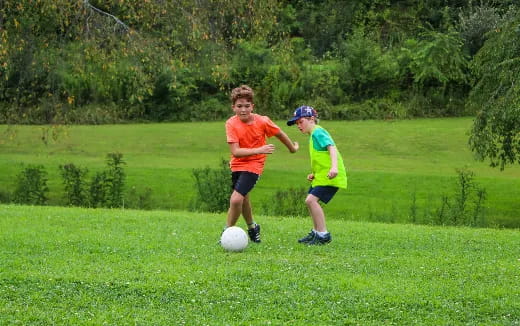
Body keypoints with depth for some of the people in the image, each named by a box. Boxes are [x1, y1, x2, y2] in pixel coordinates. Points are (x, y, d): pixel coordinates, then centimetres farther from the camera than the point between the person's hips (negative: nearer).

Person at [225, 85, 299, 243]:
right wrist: (259, 150, -36)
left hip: (254, 165, -3)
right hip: (237, 165, 3)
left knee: (236, 199, -20)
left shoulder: (262, 121, -18)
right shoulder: (231, 123, -18)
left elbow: (279, 134, 1)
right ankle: (252, 227, 48)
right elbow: (235, 151, -26)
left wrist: (292, 148, 17)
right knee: (243, 198, 22)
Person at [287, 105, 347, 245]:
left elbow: (332, 147, -25)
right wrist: (314, 174, 16)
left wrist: (334, 167, -38)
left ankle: (323, 234, -17)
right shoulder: (313, 135, 20)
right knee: (311, 201, 18)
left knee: (311, 199, -21)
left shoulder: (318, 132, -11)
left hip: (329, 176, -11)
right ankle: (316, 232, 31)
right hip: (321, 176, 11)